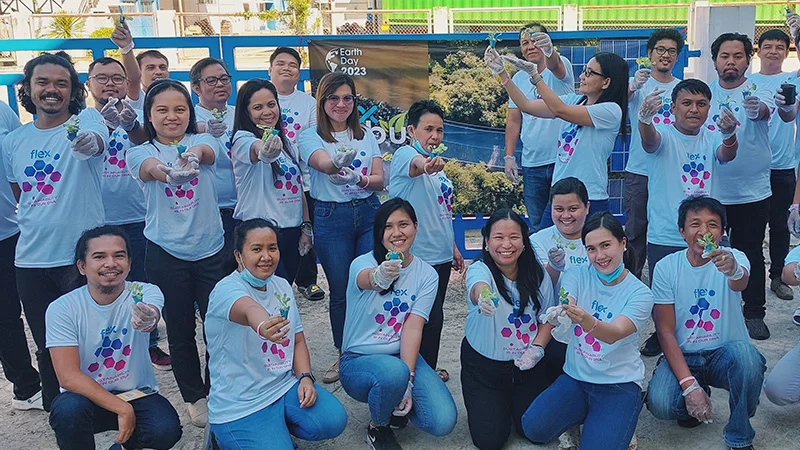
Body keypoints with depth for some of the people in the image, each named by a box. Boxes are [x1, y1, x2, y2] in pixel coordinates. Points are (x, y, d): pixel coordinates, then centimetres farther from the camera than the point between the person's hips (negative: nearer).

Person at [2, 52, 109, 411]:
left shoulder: (87, 127, -9)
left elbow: (99, 140, -34)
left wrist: (91, 142, -55)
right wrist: (31, 224, 8)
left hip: (82, 256, -4)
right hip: (30, 260, 5)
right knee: (47, 347, 17)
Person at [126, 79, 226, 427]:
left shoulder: (202, 142, 1)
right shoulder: (140, 152, -3)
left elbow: (207, 152, -24)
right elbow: (151, 168, -27)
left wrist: (194, 155, -49)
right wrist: (167, 172, -51)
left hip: (210, 249, 1)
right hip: (166, 254, 0)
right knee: (180, 330, 11)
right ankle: (195, 397, 30)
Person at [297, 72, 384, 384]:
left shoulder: (366, 135, 9)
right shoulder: (310, 137, -2)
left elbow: (380, 180, 1)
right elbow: (324, 164, -24)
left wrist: (359, 179, -22)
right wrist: (339, 161, -48)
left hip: (369, 213, 2)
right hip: (331, 219, -2)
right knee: (340, 291, 7)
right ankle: (344, 355, 25)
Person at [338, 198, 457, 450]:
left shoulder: (427, 275, -1)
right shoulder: (363, 263, -10)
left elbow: (413, 328, -12)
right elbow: (366, 278, -37)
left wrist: (408, 381, -23)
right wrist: (379, 277, -61)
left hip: (403, 356, 3)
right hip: (358, 360, -3)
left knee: (443, 422, -19)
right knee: (394, 372, -38)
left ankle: (397, 404, 15)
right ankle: (377, 427, -3)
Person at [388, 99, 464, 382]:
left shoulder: (436, 165, 12)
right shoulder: (405, 155, -14)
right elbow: (414, 164, -41)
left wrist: (452, 246, 22)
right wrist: (424, 163, -63)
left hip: (440, 255, 8)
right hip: (417, 258, -8)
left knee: (434, 316, 18)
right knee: (430, 318, -4)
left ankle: (428, 370, 34)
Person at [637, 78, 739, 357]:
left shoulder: (711, 138, 5)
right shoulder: (664, 135, -5)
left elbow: (726, 155, -16)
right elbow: (649, 141, -29)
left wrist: (729, 135, -41)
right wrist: (644, 119, -54)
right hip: (664, 237, -2)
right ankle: (661, 337, 30)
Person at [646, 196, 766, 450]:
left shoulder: (734, 258, -8)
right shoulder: (666, 267, -7)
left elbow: (740, 284, -35)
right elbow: (665, 331, -9)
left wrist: (734, 270, -61)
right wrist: (689, 385, -20)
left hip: (725, 354, 0)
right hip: (683, 356, 0)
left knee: (746, 354, -35)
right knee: (659, 404, -28)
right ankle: (693, 401, 11)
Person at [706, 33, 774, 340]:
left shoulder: (758, 92, -6)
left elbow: (765, 110, -30)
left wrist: (756, 109, -52)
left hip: (751, 192, -2)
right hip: (710, 191, 2)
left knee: (750, 254, 6)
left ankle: (754, 312, 21)